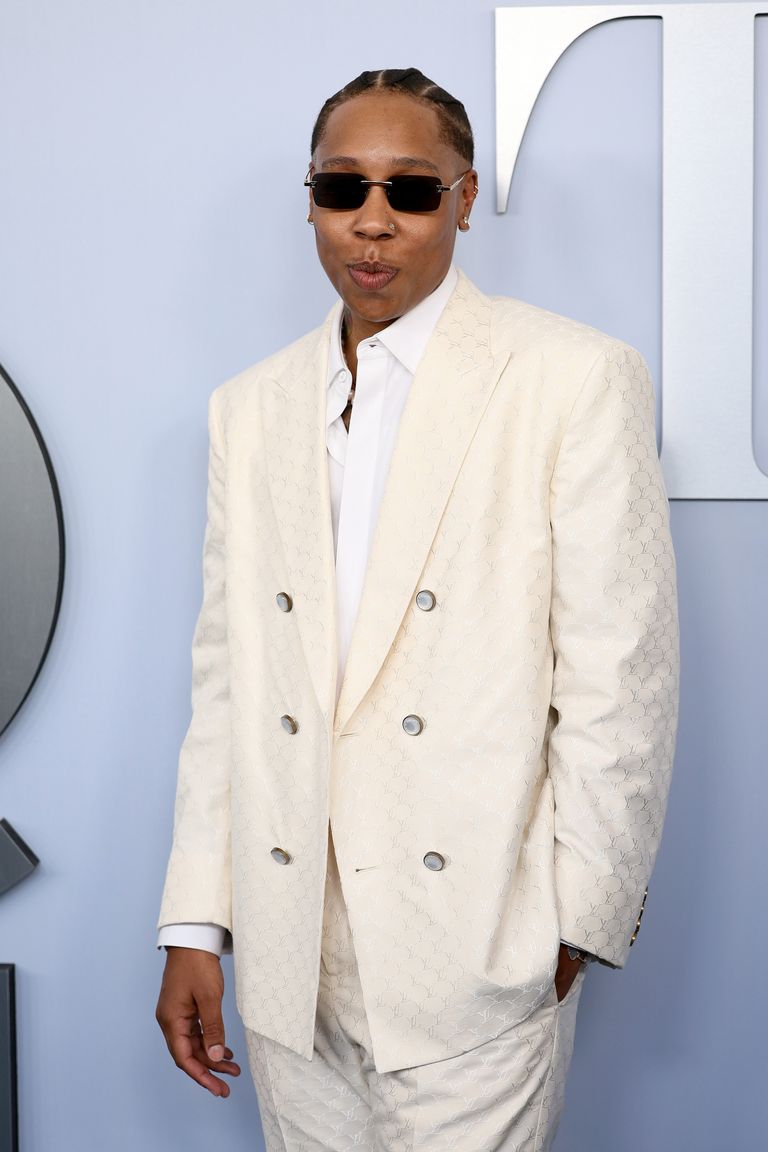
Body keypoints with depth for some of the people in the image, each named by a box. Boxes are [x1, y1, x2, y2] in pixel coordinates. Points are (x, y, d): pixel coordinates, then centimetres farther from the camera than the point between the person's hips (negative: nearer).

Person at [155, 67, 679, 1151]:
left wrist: (580, 922, -7)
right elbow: (227, 675, 9)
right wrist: (193, 927, 6)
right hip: (289, 955, 4)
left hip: (478, 950, -4)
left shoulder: (576, 380, -4)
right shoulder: (249, 410, 10)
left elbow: (620, 678, -6)